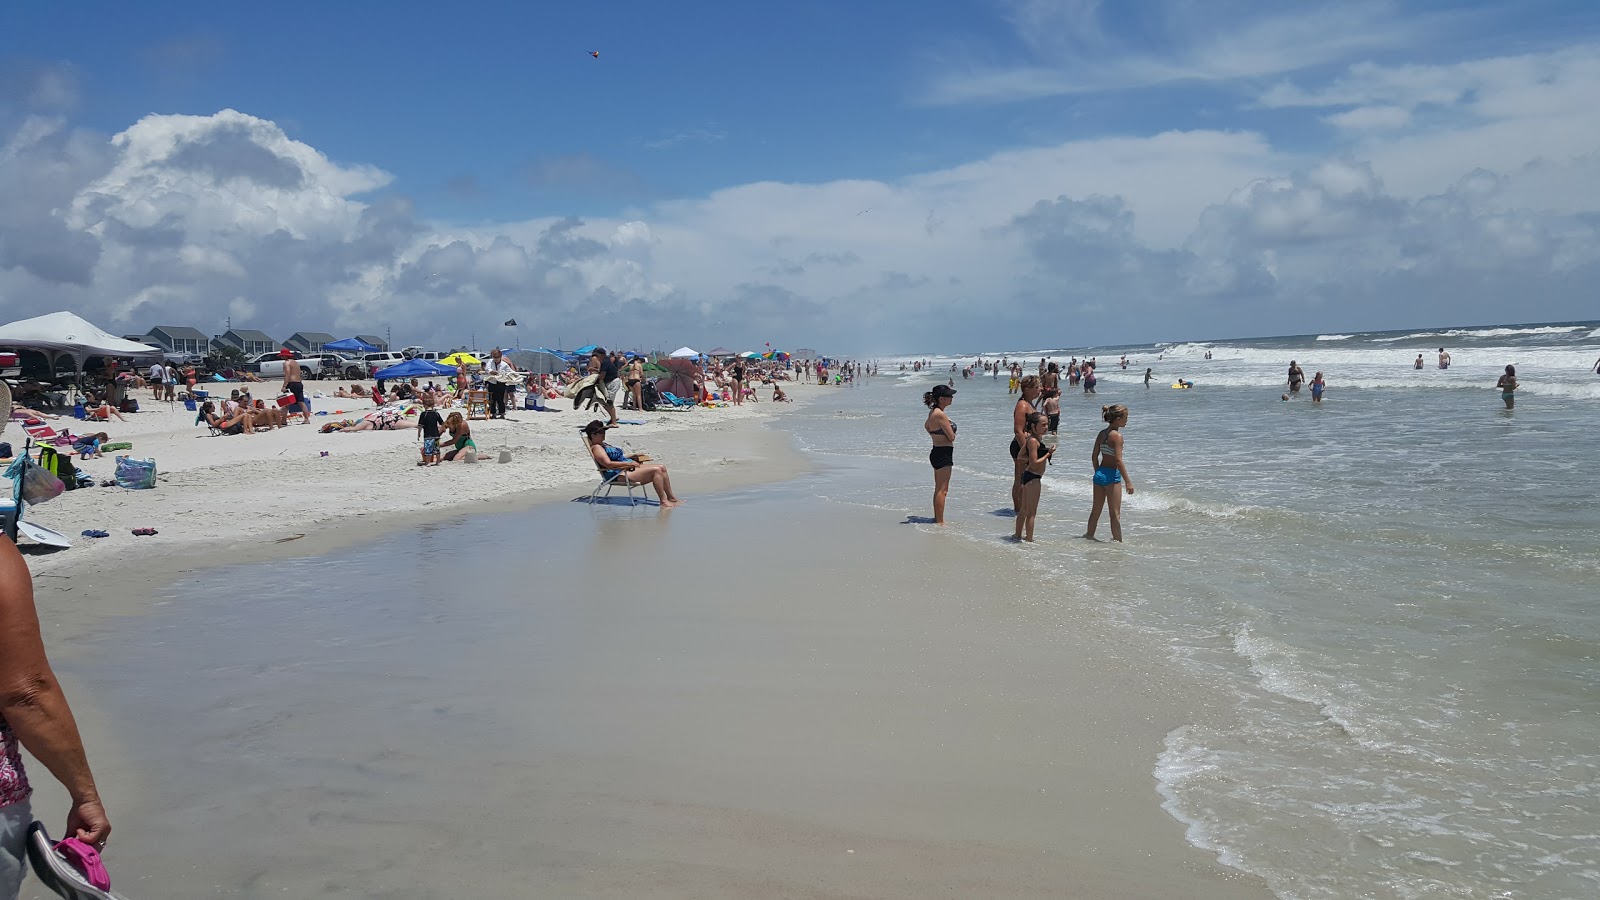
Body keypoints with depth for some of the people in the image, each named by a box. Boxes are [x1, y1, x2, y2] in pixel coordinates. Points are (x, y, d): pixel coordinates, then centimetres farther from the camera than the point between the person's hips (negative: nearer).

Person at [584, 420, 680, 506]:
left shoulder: (604, 445, 22)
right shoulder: (596, 447, -10)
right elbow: (608, 464, -22)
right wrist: (628, 463, -25)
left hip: (630, 467, 11)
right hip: (622, 474, -11)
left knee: (662, 467, 4)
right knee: (656, 470, -23)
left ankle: (671, 497, 9)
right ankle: (664, 502, -22)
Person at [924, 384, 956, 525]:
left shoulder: (933, 412, 8)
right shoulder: (940, 414, -21)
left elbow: (926, 426, 27)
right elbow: (952, 437, -18)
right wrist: (951, 433, 2)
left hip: (936, 452, 10)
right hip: (943, 453, -10)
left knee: (939, 489, 17)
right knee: (942, 490, -6)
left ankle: (937, 518, 25)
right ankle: (940, 521, -4)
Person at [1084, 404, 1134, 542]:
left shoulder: (1101, 433, 7)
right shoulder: (1117, 435, -15)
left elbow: (1094, 456, 11)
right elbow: (1118, 460, -20)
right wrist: (1128, 481, -18)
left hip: (1099, 473, 7)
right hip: (1112, 475, -7)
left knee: (1096, 510, 19)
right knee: (1115, 513, 0)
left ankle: (1089, 535, 27)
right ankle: (1118, 541, 2)